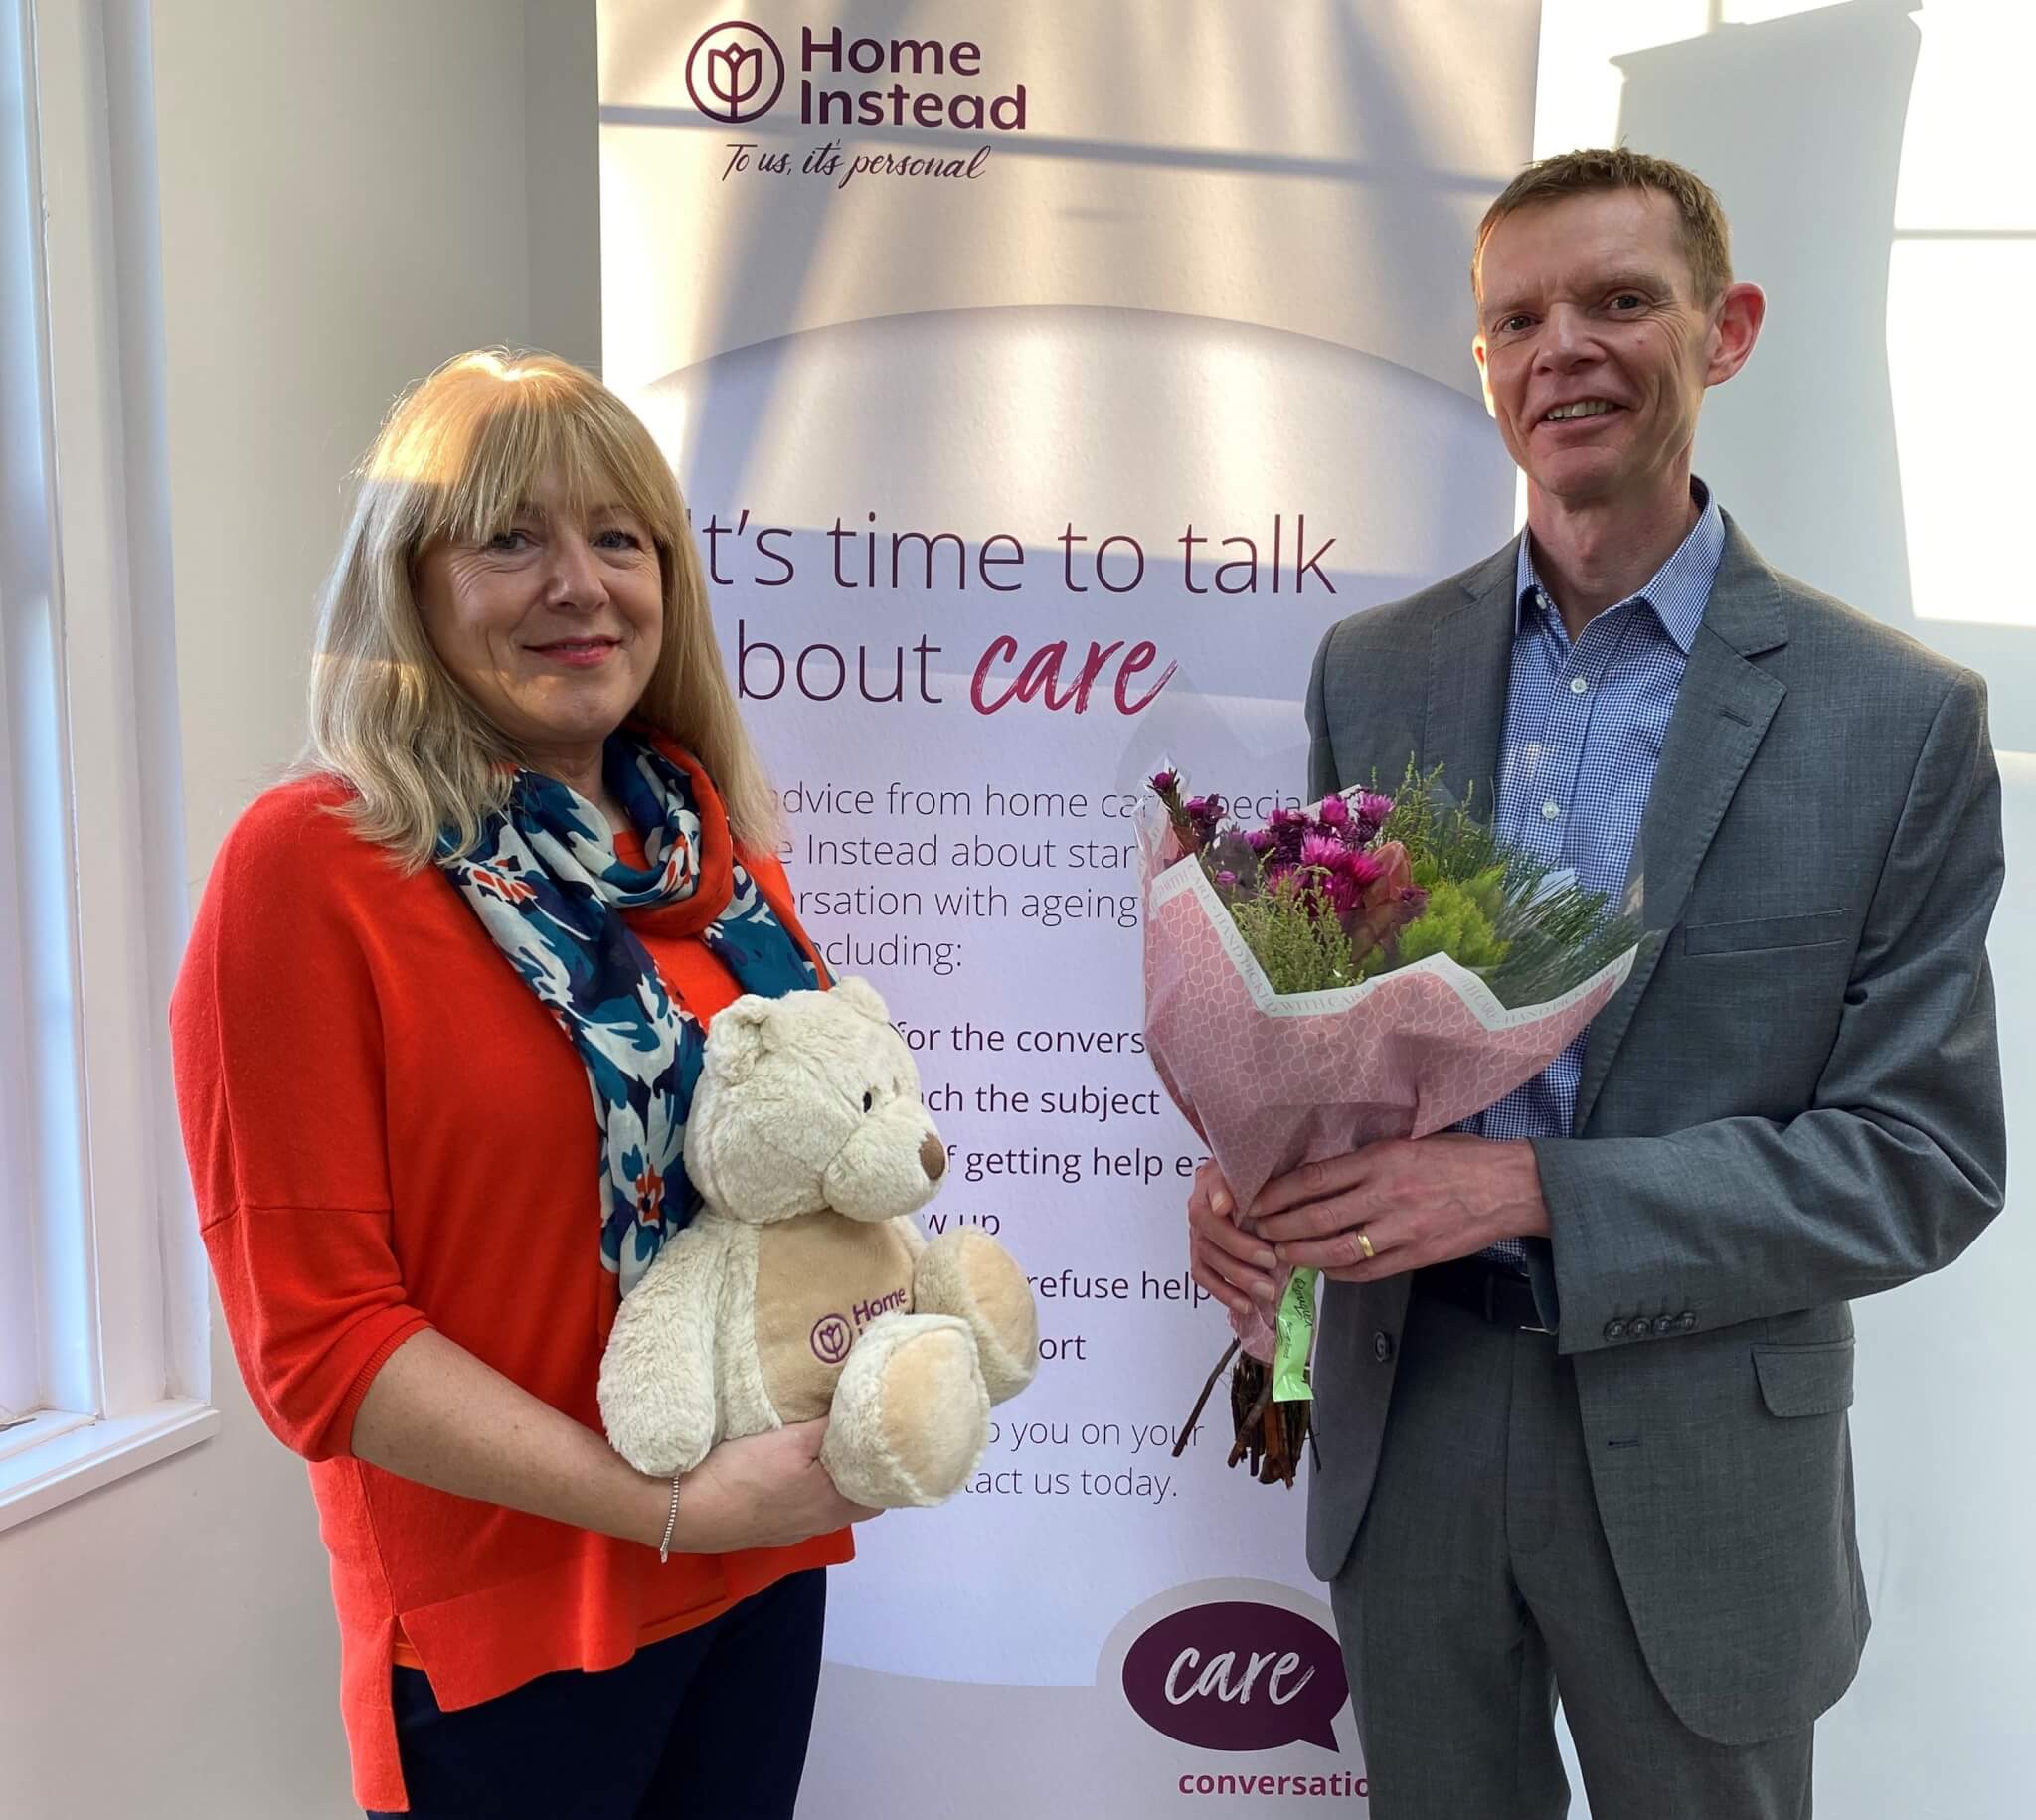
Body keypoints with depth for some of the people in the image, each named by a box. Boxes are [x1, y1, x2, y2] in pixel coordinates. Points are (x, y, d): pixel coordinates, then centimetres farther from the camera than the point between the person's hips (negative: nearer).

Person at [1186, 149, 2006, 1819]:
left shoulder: (1901, 719, -9)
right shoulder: (1371, 669, 0)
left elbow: (1925, 1163, -10)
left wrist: (1532, 1189, -22)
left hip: (1699, 1447, -2)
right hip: (1404, 1413, 3)